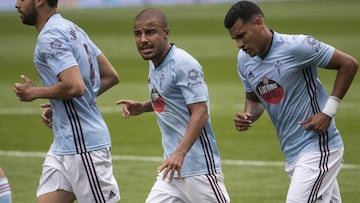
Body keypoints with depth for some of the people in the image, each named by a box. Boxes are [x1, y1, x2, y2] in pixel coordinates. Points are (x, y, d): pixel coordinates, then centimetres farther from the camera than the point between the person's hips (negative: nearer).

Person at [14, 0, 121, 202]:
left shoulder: (50, 38, -15)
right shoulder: (72, 28, 13)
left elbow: (75, 86, -28)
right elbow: (111, 76, 16)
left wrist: (35, 92, -11)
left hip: (83, 146, -10)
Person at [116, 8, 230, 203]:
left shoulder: (183, 64, -15)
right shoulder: (154, 62, 11)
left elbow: (200, 113, -21)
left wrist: (180, 153, -30)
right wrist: (141, 107, 8)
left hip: (199, 168, -8)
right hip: (172, 166, 8)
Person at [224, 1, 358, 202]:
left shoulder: (296, 46, -17)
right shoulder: (244, 60, 5)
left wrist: (328, 112, -15)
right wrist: (248, 116, -4)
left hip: (318, 147, -7)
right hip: (292, 154, 7)